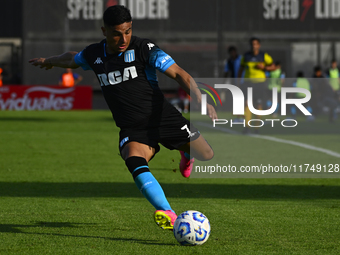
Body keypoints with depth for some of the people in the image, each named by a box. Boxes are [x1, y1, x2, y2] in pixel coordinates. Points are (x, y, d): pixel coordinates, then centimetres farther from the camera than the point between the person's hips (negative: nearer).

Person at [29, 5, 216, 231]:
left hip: (163, 118, -1)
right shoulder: (94, 55, 1)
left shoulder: (144, 49, -12)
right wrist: (49, 61, 47)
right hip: (132, 129, 1)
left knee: (206, 155, 2)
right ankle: (169, 216, -40)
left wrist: (201, 101, -35)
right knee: (135, 163, -31)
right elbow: (71, 59, 26)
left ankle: (187, 154, 42)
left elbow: (179, 74, -19)